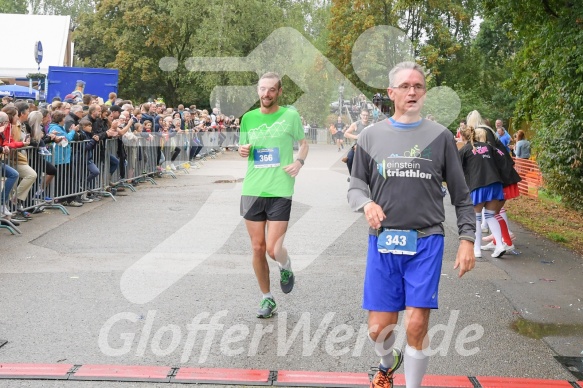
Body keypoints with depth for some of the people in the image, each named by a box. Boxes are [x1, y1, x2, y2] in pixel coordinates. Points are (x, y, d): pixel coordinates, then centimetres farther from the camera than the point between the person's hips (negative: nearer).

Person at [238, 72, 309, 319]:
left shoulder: (290, 115, -1)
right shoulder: (248, 118, 7)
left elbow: (303, 143, 12)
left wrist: (299, 161, -7)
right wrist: (242, 150, -5)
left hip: (280, 190, -3)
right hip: (252, 190, 3)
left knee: (274, 249, -9)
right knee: (257, 248, 6)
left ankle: (286, 268, 28)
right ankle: (267, 299, 22)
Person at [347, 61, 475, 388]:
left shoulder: (440, 136, 3)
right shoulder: (371, 136, 7)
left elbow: (461, 194, 7)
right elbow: (355, 187, 10)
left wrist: (467, 239, 0)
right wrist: (366, 203, -13)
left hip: (426, 242, -1)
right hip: (383, 241, 2)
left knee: (416, 326, -7)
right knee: (379, 329, 5)